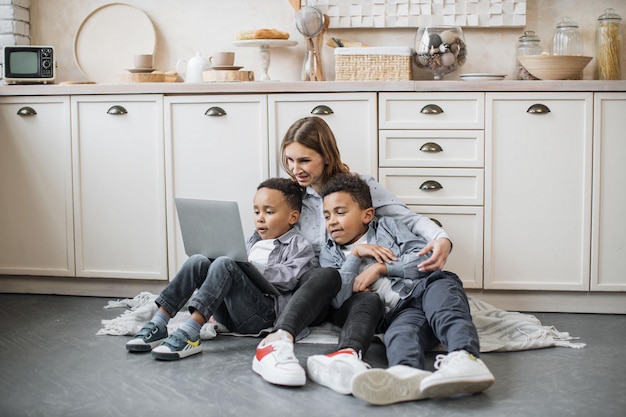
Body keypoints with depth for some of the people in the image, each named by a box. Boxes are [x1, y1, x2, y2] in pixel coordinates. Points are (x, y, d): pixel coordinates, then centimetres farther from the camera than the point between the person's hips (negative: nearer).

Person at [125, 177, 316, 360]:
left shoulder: (300, 247, 6)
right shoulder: (253, 241, 29)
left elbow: (289, 277, -12)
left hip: (262, 314, -7)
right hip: (228, 314, 7)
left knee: (224, 264, -28)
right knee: (198, 261, -11)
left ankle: (190, 332, -45)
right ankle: (158, 325, -22)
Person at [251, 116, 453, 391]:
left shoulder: (361, 186, 3)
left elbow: (409, 218, -6)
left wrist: (441, 239, -27)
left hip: (354, 293, 0)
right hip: (311, 289, 0)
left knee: (370, 300, -35)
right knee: (329, 275, -34)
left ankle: (348, 355, -67)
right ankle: (277, 341, -60)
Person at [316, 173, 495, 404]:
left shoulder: (387, 225, 20)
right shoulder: (330, 255, 21)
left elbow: (428, 257, 6)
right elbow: (337, 300, 2)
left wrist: (381, 267, 1)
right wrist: (355, 255, 0)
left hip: (425, 289, 1)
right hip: (397, 313, 0)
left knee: (442, 287, -35)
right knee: (400, 332, -35)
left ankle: (464, 357, -61)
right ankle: (407, 376, -71)